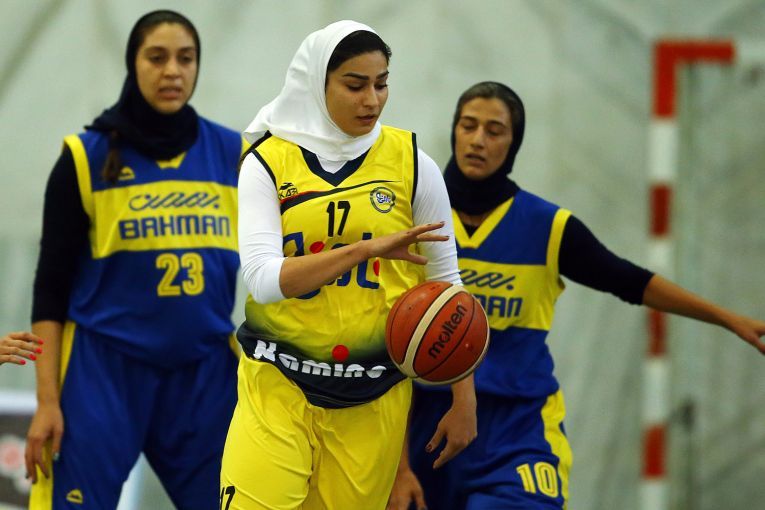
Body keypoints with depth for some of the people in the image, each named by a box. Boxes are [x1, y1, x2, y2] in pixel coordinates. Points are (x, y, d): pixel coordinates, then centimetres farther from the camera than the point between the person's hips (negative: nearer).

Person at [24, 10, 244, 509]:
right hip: (104, 373, -3)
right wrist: (47, 401, -7)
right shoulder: (88, 157, -2)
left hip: (206, 375, 3)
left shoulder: (234, 155, 6)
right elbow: (52, 288, 0)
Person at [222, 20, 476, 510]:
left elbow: (445, 283, 8)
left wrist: (464, 398, 5)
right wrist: (364, 249, -26)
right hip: (278, 384, -1)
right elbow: (263, 279, -14)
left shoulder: (412, 163, 1)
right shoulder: (268, 162, -2)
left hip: (374, 396, 1)